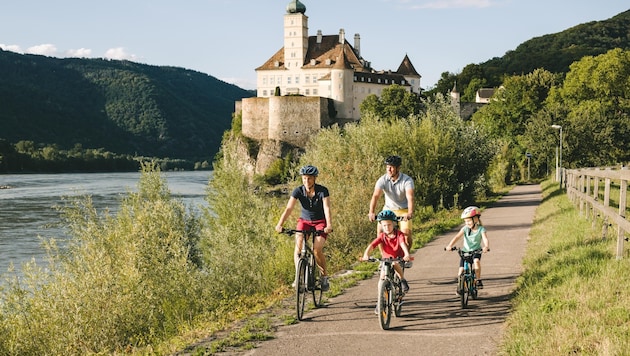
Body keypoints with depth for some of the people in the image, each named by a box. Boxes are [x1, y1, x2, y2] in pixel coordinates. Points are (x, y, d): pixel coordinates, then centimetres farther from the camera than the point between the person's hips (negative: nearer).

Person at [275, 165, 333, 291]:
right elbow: (288, 209, -22)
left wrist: (329, 225, -46)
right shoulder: (298, 191, -14)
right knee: (298, 247, -22)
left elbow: (327, 208, -28)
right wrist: (280, 224, -37)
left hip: (320, 223, -2)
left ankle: (324, 276, 2)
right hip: (304, 221, 2)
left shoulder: (322, 191, -18)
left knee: (317, 250, -21)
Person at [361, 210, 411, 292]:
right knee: (383, 275, -16)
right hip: (386, 259, 3)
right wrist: (366, 254, -43)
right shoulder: (381, 236, -11)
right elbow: (371, 245, -23)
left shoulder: (399, 234, -18)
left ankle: (403, 280, -12)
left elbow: (403, 244, -36)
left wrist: (407, 254, -56)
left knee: (395, 264, -35)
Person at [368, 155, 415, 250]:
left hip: (403, 211, -2)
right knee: (380, 230, -18)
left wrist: (410, 213, -52)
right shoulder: (382, 180, -15)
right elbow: (375, 196, -28)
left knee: (406, 233, -19)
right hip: (388, 209, 2)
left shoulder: (407, 180, -20)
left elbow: (410, 197, -34)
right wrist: (371, 213, -44)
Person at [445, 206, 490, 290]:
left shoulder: (481, 229, -10)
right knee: (461, 271, -7)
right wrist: (450, 245, -36)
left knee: (476, 261, -35)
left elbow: (485, 239, -26)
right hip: (465, 251, 2)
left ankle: (479, 280, -17)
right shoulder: (465, 229, -7)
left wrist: (486, 247, -48)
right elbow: (457, 237, -20)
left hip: (476, 251, -2)